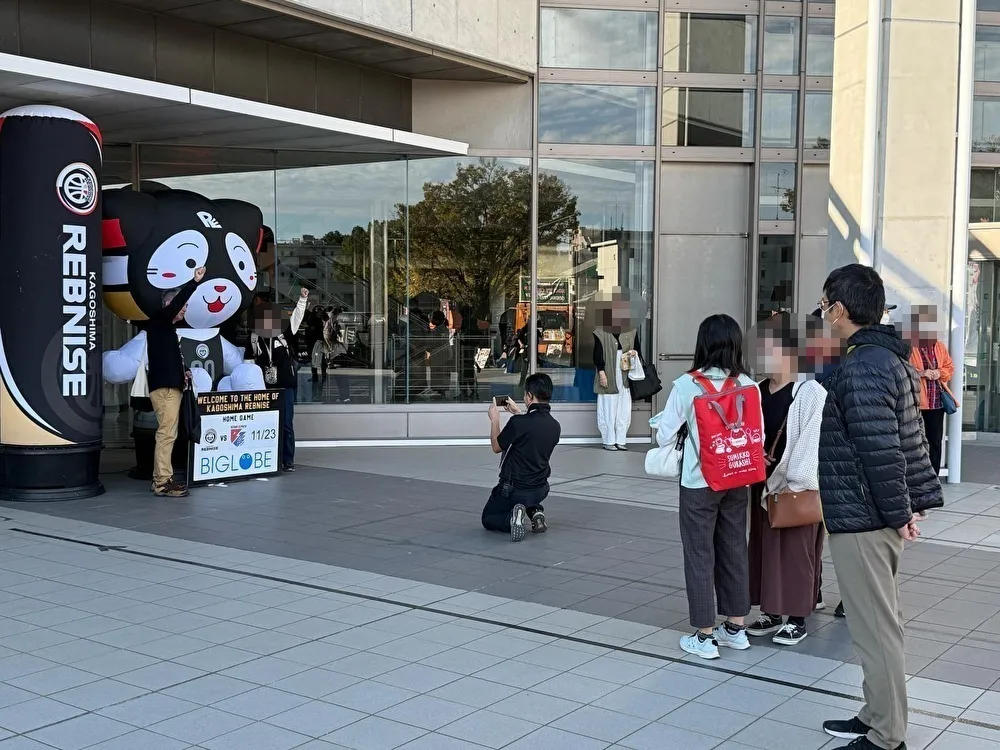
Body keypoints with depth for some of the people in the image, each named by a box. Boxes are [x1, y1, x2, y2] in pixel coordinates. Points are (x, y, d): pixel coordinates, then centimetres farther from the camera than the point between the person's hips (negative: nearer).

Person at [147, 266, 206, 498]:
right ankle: (163, 483, -12)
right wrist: (195, 282, -29)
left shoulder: (168, 327, 22)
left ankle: (160, 480, 14)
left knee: (166, 434, 10)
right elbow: (175, 304, -24)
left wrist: (182, 372, 12)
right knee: (166, 434, -12)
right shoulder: (158, 321, -4)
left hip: (171, 386, 10)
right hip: (164, 387, -10)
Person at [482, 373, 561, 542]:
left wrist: (494, 419, 6)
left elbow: (496, 447, -7)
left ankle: (511, 518, -12)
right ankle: (535, 511, 9)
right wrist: (518, 413, 20)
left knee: (488, 520, 20)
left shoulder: (518, 422, -25)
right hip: (540, 490, 5)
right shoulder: (555, 426, -6)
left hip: (513, 489, -5)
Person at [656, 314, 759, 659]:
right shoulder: (748, 385, -3)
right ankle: (735, 629, 28)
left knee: (700, 556, 6)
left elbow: (665, 433, -10)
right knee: (734, 551, 17)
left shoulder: (686, 385, -14)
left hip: (699, 482, -4)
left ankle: (704, 637, 13)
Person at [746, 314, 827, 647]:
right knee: (764, 547, 13)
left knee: (796, 551, 2)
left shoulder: (810, 393, -14)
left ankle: (797, 618, 14)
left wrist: (796, 484, -17)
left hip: (798, 487, -7)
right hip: (763, 483, 7)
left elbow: (812, 441, -16)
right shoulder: (757, 391, 6)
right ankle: (772, 611, 26)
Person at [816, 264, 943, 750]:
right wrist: (908, 504, 15)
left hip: (861, 518, -11)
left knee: (876, 628, -1)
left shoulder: (862, 367, -19)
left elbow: (880, 450, -23)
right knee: (882, 622, 18)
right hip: (879, 515, 11)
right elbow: (908, 440, 15)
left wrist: (899, 511, -15)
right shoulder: (890, 357, 13)